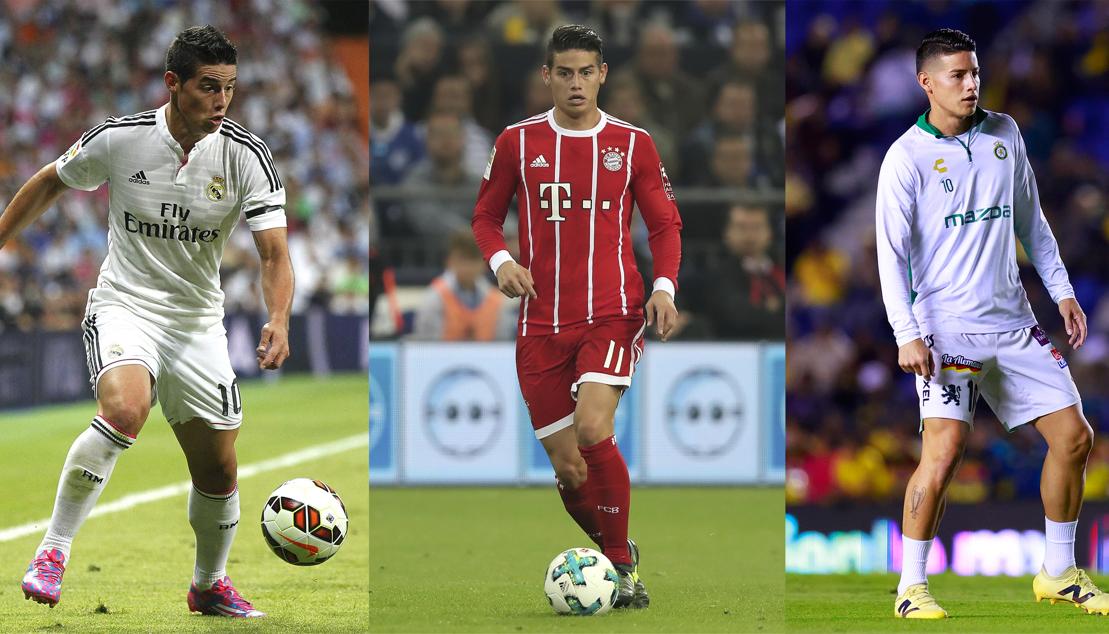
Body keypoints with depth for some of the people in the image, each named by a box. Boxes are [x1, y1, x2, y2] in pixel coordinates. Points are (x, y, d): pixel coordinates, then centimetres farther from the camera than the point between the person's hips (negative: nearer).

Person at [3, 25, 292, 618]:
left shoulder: (246, 156, -10)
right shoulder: (119, 139, -12)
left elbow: (274, 253, -14)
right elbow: (49, 183, 7)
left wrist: (278, 320, -32)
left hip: (198, 321, 3)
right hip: (124, 307, -3)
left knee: (218, 469, 7)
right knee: (125, 409, -33)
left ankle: (209, 585, 34)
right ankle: (52, 552, -22)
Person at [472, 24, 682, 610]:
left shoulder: (632, 144, 4)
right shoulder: (518, 142, 6)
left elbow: (664, 224, 10)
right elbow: (486, 216, 14)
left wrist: (664, 285, -7)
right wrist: (501, 260, -7)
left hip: (613, 315, -2)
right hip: (542, 322, 2)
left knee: (593, 431, -26)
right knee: (568, 469, 0)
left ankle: (622, 564, -11)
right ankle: (618, 560, 25)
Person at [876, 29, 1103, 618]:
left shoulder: (1004, 134, 9)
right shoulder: (906, 157, -7)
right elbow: (892, 253, -9)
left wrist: (1061, 289, 15)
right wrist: (908, 335, -18)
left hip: (1013, 321, 6)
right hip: (947, 327, -6)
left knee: (1074, 437, 3)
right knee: (943, 450, -18)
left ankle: (1058, 573, 18)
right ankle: (911, 588, -6)